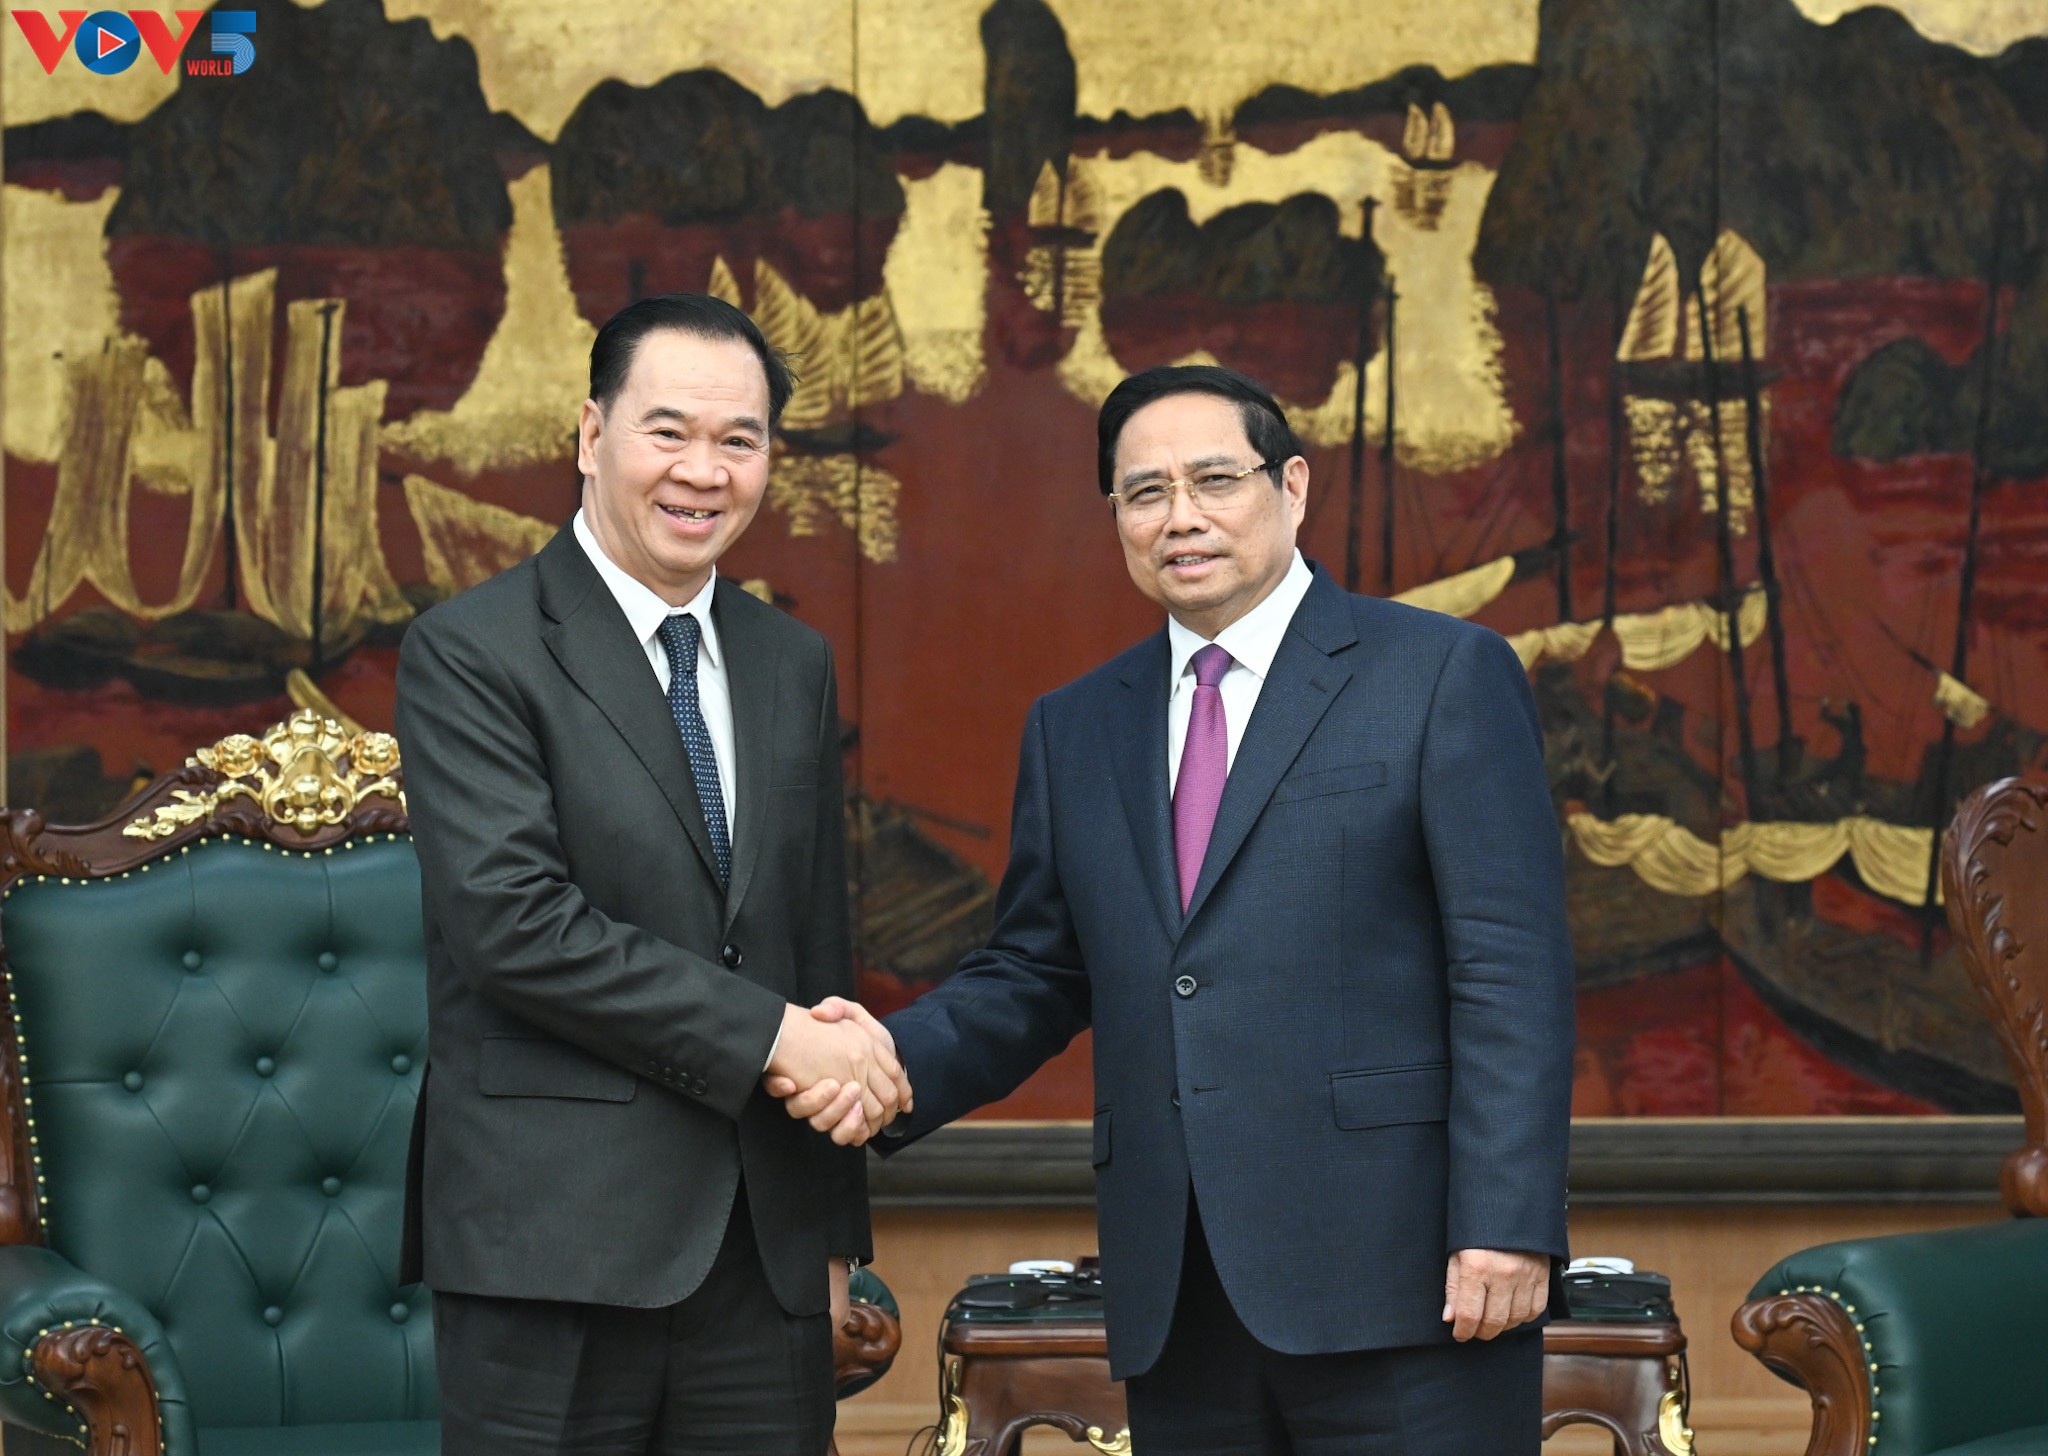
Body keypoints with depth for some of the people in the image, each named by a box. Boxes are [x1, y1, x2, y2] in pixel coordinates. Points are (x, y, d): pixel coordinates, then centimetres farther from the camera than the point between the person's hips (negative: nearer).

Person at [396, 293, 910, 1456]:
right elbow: (516, 920, -15)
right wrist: (770, 1036, -15)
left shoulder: (795, 665, 16)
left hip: (767, 1253, 5)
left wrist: (837, 1225, 16)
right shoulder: (471, 652, -4)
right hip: (555, 1251, -5)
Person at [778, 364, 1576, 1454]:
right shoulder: (1073, 728, 17)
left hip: (1397, 1281, -4)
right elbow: (1033, 979, 18)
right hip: (1176, 1307, 5)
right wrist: (894, 1061, -2)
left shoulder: (1445, 674, 1)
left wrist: (1506, 1228, -13)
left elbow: (1510, 969, -5)